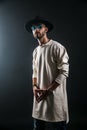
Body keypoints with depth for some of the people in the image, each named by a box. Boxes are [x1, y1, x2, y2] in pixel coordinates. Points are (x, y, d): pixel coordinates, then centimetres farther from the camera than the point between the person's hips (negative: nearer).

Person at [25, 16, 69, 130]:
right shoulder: (36, 51, 13)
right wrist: (34, 86, -1)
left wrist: (48, 90, -15)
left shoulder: (57, 48, -10)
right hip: (40, 96, 6)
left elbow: (64, 73, -13)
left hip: (55, 95, -6)